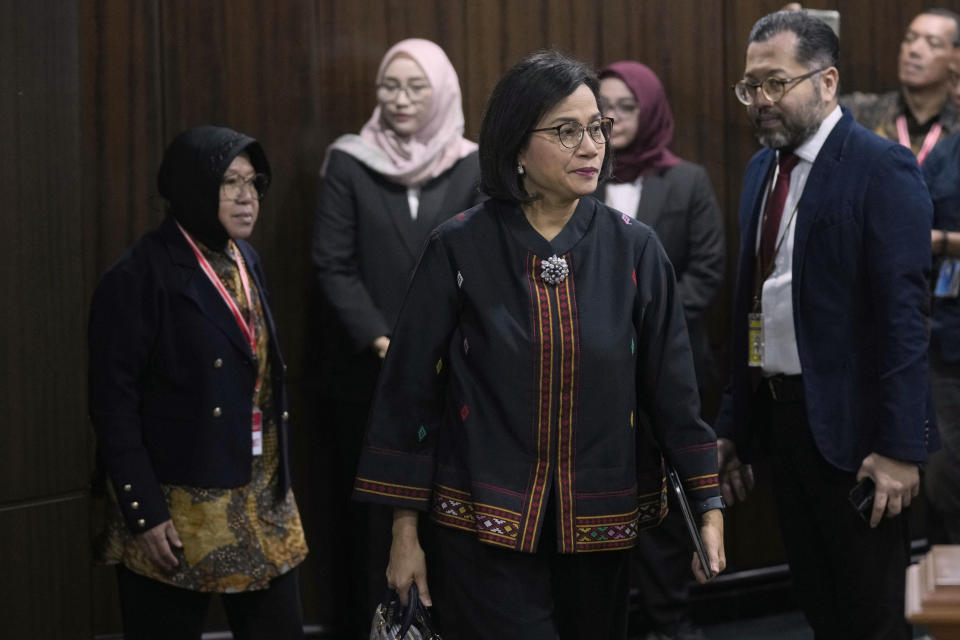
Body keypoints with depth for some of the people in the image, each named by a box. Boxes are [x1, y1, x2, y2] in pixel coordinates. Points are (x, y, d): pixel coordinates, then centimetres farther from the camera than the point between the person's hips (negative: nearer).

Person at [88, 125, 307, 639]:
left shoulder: (245, 262, 11)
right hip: (178, 515, -7)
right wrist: (144, 514, -16)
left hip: (261, 503, 7)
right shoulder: (139, 277, -11)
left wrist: (277, 484, 14)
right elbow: (113, 406, -13)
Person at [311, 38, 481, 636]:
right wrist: (380, 341, -12)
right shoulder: (349, 164, 0)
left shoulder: (472, 167, 3)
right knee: (373, 512, 2)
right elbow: (334, 266, -2)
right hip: (369, 375, -1)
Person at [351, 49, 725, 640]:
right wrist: (405, 531, -2)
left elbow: (673, 385, 1)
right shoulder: (460, 248, -5)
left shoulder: (633, 248, 0)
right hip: (490, 525, -2)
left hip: (602, 523, 3)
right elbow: (409, 387, -2)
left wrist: (709, 505, -5)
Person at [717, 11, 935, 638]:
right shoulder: (763, 168, 12)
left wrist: (900, 448, -21)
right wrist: (733, 426, 15)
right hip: (780, 414, 8)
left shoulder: (882, 168, -13)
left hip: (848, 423, -8)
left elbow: (903, 315, -17)